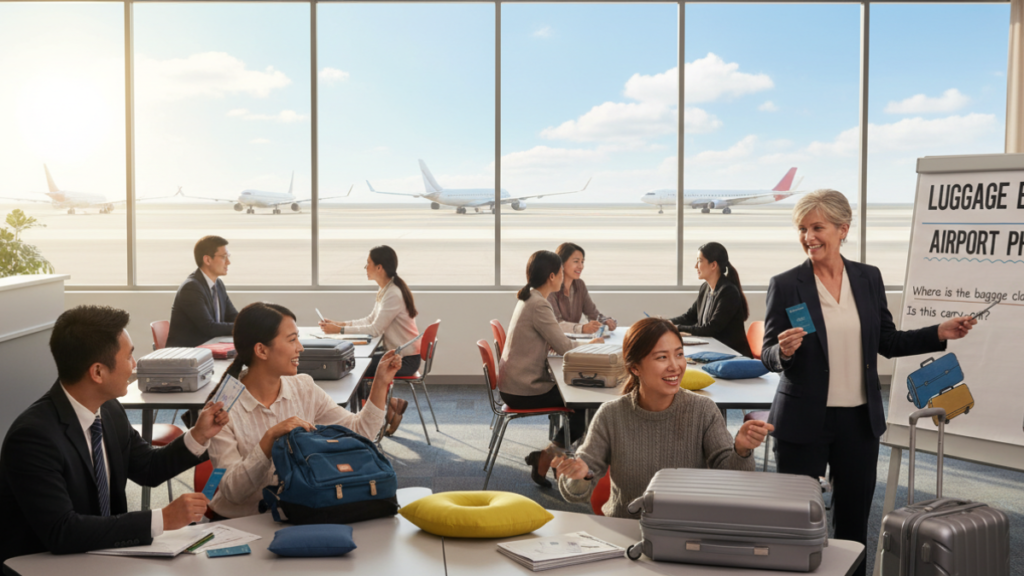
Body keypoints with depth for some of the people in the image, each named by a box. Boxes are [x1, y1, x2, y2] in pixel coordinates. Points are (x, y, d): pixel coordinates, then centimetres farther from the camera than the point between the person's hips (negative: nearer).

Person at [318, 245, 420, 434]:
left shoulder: (393, 295, -22)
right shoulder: (386, 290, 9)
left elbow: (375, 330, -23)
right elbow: (370, 320, 12)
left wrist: (340, 330, -19)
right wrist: (340, 323, 3)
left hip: (405, 360, -9)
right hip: (397, 354, 9)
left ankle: (392, 405, 6)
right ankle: (392, 404, 12)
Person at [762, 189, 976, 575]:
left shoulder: (869, 278, 4)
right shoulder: (785, 286, -6)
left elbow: (887, 342, 11)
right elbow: (768, 357, -5)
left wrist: (940, 333, 0)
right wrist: (784, 351, -26)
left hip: (859, 419, 3)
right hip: (804, 421, -3)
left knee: (854, 522, 12)